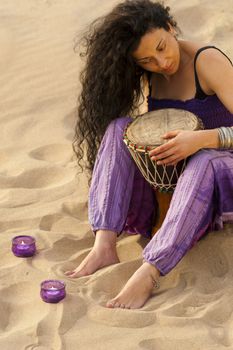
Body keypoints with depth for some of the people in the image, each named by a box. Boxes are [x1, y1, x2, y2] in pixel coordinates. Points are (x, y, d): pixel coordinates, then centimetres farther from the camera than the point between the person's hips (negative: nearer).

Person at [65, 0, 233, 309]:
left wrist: (202, 138, -40)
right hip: (163, 179, 5)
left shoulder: (207, 61, -16)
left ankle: (148, 273, -50)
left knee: (206, 162, -41)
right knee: (118, 128, -20)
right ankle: (105, 245, -35)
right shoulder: (147, 75, 2)